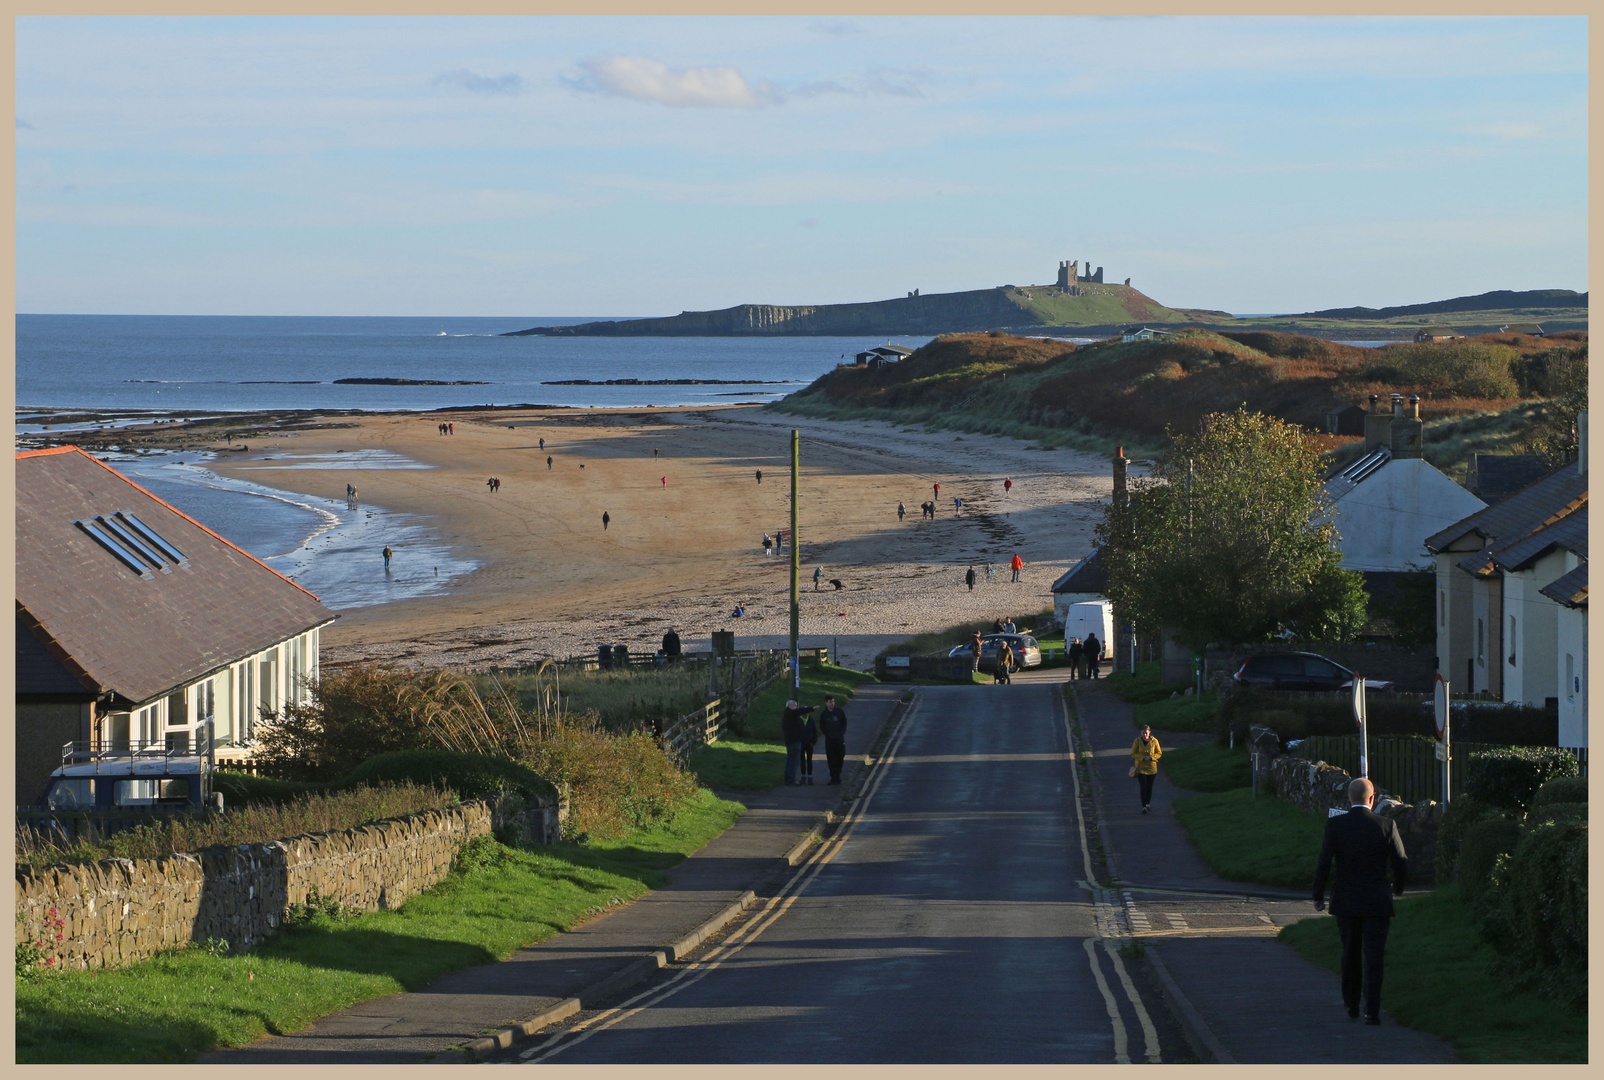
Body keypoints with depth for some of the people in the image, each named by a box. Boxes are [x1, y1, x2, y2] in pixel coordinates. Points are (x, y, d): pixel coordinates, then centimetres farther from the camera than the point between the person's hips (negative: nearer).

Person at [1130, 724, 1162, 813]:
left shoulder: (1154, 741, -5)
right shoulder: (1137, 741, -7)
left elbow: (1159, 753, 2)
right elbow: (1133, 753, -6)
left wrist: (1151, 758, -17)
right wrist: (1143, 758, -20)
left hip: (1151, 767, 2)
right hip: (1140, 767, -2)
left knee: (1149, 786, 13)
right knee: (1143, 786, -11)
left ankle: (1148, 803, 33)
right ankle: (1144, 806, -13)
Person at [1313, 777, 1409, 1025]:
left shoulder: (1335, 824, -6)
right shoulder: (1387, 825, -6)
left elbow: (1323, 864, -8)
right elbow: (1401, 864, -1)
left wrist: (1318, 896, 4)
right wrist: (1398, 888, 19)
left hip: (1345, 902, 1)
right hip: (1376, 902, -1)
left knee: (1350, 955, 18)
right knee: (1373, 958, 0)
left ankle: (1351, 1005, 26)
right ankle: (1372, 1011, -8)